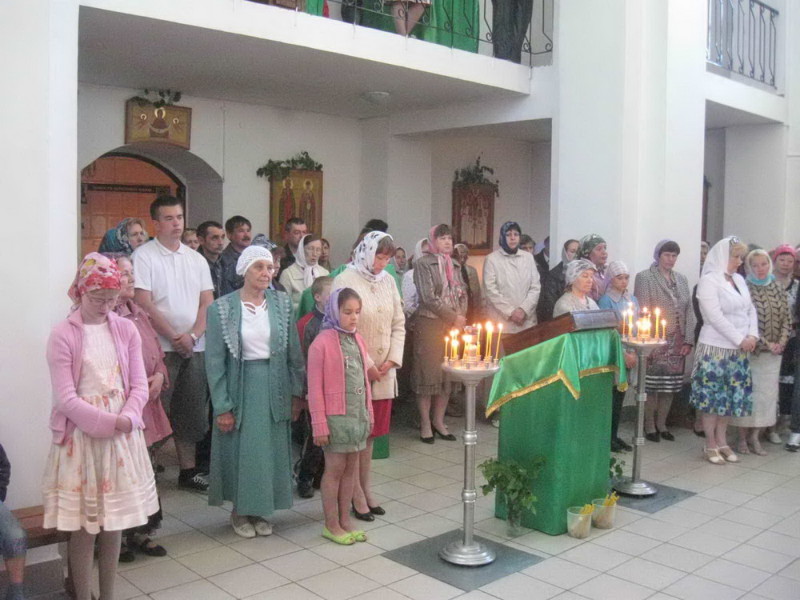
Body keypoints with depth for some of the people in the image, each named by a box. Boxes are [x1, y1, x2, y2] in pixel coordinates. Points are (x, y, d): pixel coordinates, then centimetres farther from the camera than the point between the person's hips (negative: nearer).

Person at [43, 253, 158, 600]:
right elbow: (66, 399, -12)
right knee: (84, 527, 4)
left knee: (114, 523, 12)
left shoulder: (126, 329, 3)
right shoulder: (63, 335, -8)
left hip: (122, 439, 4)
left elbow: (139, 386, 2)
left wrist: (127, 419, -16)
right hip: (81, 438, -3)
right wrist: (110, 422, -19)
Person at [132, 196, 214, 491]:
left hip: (194, 347, 5)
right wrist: (174, 338, -13)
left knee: (191, 412, 11)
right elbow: (144, 303, -11)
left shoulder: (196, 259, 12)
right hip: (160, 348, -5)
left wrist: (192, 335, -8)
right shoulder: (144, 256, -4)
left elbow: (207, 302, 8)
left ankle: (188, 470, 21)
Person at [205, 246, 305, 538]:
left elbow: (294, 352, 3)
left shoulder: (282, 303, 0)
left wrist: (296, 393, 2)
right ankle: (240, 511, 28)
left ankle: (260, 510, 29)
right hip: (241, 387, -2)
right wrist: (222, 407, -10)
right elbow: (214, 361, -8)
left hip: (274, 388, 3)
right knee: (241, 451, 7)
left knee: (271, 450, 10)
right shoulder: (222, 308, -8)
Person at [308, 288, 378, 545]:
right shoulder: (322, 343, -13)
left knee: (351, 467, 13)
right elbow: (315, 387, -13)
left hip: (358, 415, 7)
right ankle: (331, 525, 16)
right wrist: (319, 424, -14)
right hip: (336, 416, -6)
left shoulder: (358, 340, 8)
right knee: (335, 468, 3)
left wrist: (368, 413, 14)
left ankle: (344, 520, 25)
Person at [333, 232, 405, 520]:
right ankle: (357, 496, 12)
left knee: (369, 434, 14)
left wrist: (392, 359, 0)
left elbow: (398, 324, 13)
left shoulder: (387, 281, 8)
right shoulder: (346, 280, -10)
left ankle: (366, 491, 25)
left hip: (383, 372, 6)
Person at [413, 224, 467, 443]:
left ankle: (439, 421, 16)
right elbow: (428, 298, -12)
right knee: (428, 372, -3)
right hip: (430, 324, -6)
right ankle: (425, 423, 7)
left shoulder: (454, 266, 16)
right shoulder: (423, 263, -4)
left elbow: (462, 294, 17)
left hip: (453, 325, 6)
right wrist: (454, 317, -10)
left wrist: (461, 316, -2)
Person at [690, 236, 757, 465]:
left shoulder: (739, 280, 11)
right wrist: (740, 340, -14)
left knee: (731, 395, 10)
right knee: (712, 395, 0)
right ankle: (710, 445, 11)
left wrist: (752, 336, -4)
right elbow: (715, 317, -16)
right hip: (716, 348, -7)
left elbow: (751, 310, 12)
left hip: (739, 350, 7)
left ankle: (722, 442, 21)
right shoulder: (709, 281, -10)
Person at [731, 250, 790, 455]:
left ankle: (755, 436, 18)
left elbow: (786, 318, 10)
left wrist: (781, 342, -4)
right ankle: (742, 437, 13)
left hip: (773, 353, 5)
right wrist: (765, 343, -14)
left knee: (768, 393, 6)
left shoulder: (778, 288, 8)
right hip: (750, 350, -5)